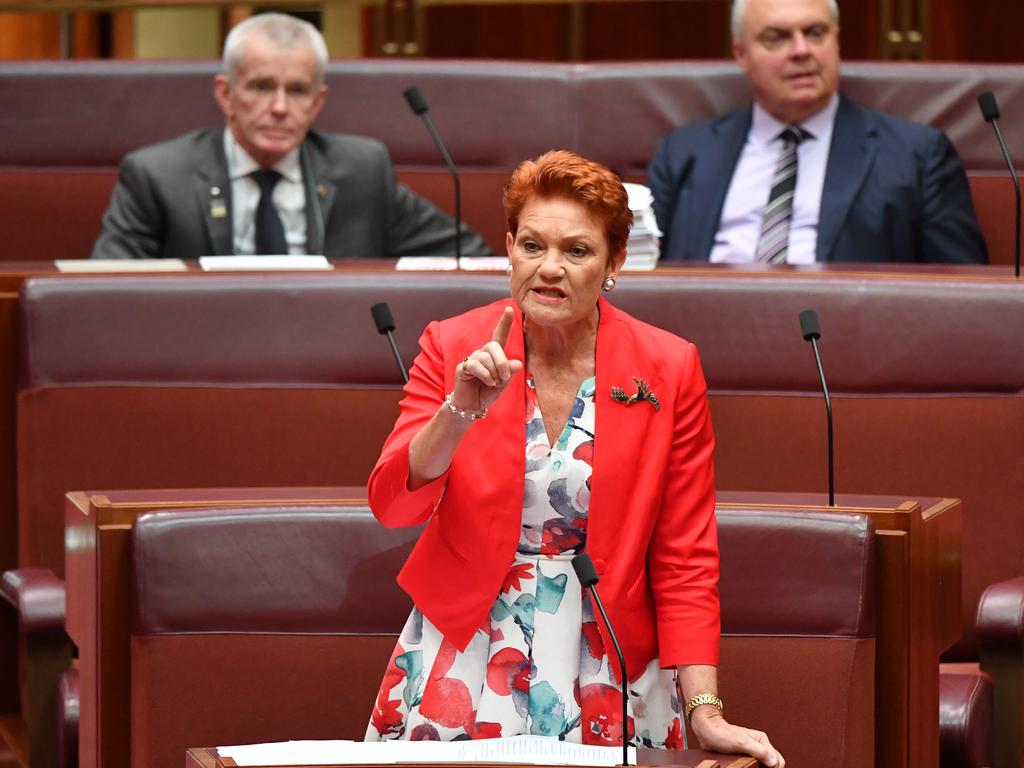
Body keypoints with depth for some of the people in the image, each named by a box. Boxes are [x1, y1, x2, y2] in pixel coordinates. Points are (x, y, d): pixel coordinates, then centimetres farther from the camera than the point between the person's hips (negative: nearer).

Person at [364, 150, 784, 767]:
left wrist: (705, 713, -10)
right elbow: (392, 503, -10)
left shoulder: (668, 368, -3)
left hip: (605, 665, 0)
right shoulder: (454, 347, -1)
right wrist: (461, 410, -26)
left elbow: (685, 560, -2)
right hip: (468, 655, 0)